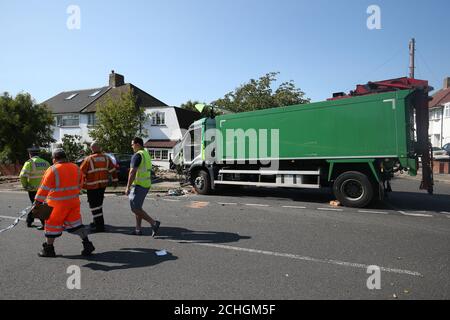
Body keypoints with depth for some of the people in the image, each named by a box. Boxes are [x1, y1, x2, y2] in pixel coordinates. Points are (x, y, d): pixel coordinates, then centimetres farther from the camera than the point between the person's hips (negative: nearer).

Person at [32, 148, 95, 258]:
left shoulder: (53, 170, -13)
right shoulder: (76, 168, 5)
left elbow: (44, 188, -14)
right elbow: (79, 185, 14)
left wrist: (37, 202, -9)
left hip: (58, 204, -5)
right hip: (74, 201, 5)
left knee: (52, 224, 10)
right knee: (75, 222, 11)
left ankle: (49, 249, 23)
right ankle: (87, 244, 5)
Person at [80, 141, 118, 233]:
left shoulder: (89, 159, -10)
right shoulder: (106, 158, 4)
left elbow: (82, 173, -7)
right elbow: (112, 169, 8)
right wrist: (115, 180, 15)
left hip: (92, 186, -6)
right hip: (103, 184, 6)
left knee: (94, 205, 0)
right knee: (99, 203, 20)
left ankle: (100, 226, 0)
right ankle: (98, 222, 33)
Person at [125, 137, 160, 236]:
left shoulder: (137, 155, -16)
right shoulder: (147, 154, 14)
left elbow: (132, 173, -21)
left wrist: (128, 187, -16)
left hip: (138, 185, -10)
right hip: (146, 184, 10)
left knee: (135, 208, -4)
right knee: (138, 207, 15)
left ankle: (154, 223, -10)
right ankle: (138, 229, 18)